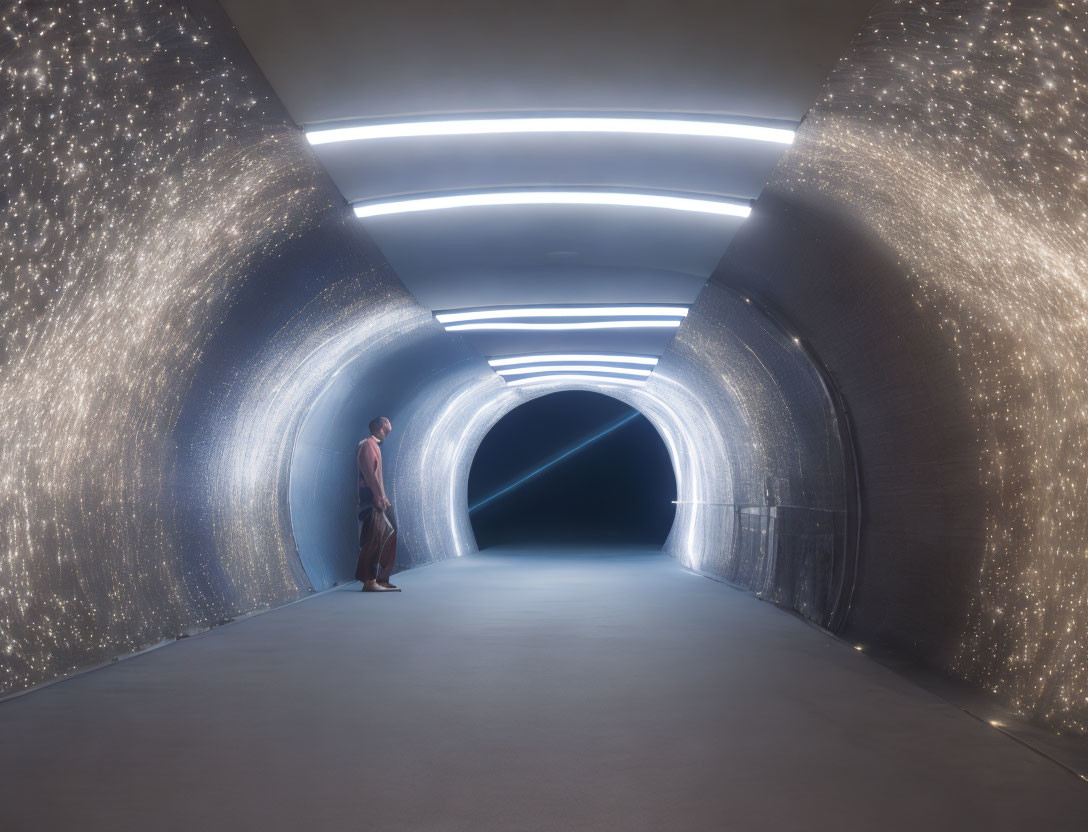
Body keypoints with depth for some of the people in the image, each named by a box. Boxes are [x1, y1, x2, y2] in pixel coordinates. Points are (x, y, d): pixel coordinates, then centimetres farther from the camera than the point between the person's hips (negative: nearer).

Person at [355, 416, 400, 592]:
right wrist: (379, 499, -21)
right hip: (372, 501, -10)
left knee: (389, 536, 9)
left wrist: (384, 499, 20)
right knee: (375, 540, -12)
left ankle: (380, 579, 10)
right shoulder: (368, 445, -8)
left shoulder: (375, 446, 22)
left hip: (377, 501, 10)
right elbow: (370, 474, -17)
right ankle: (369, 581, -12)